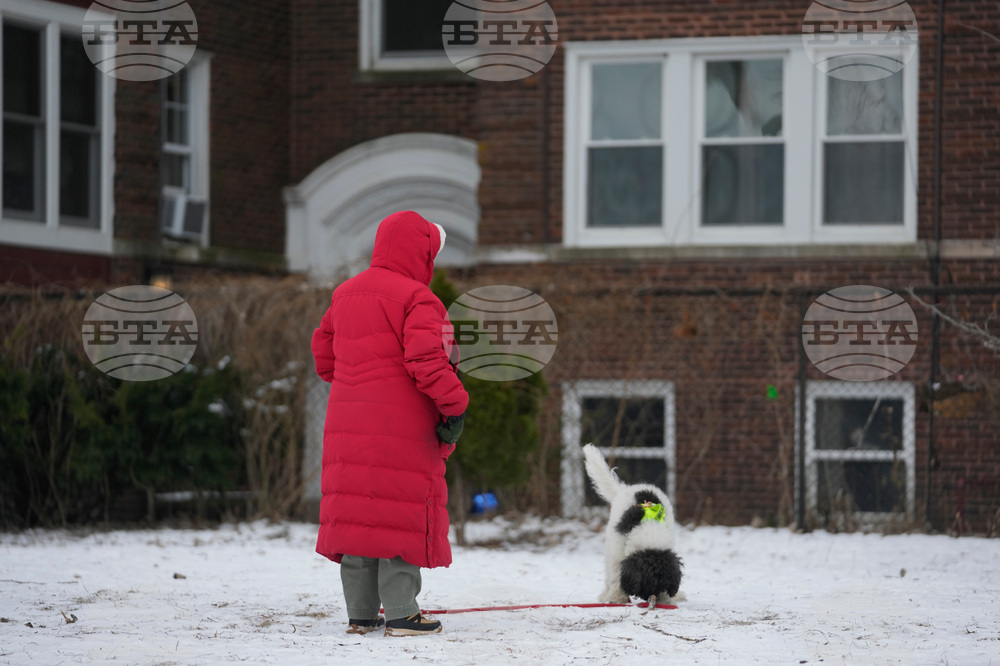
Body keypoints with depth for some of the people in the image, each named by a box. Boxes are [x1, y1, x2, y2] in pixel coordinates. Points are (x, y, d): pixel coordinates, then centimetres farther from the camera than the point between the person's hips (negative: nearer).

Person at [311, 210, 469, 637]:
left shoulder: (344, 295, 14)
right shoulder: (416, 298, -11)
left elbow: (323, 354, 20)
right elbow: (427, 360, -21)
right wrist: (455, 405, -13)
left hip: (348, 423, 7)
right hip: (403, 426, -7)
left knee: (357, 512, 10)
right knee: (403, 514, -2)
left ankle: (360, 613, 12)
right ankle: (401, 614, -3)